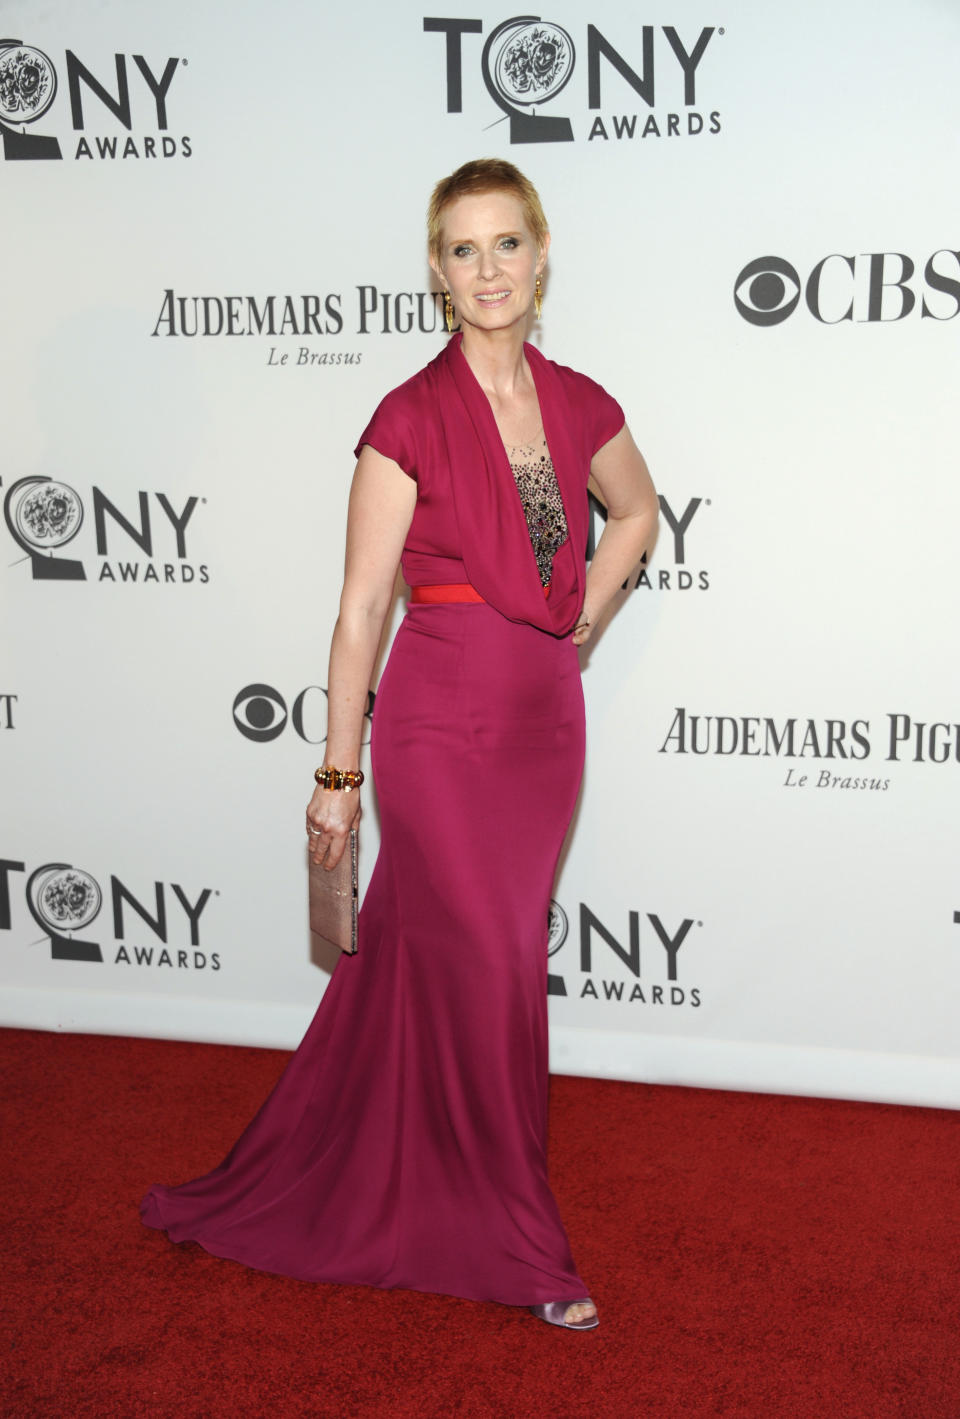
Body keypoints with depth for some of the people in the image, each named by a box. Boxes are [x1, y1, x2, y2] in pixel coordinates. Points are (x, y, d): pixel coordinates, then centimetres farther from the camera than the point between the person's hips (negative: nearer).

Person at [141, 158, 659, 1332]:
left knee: (410, 963, 14)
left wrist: (578, 624, 12)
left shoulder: (578, 404, 5)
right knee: (491, 977, 0)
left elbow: (636, 513, 25)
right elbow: (361, 607, -8)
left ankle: (290, 1186, 34)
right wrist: (338, 773, -6)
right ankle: (519, 1251, 19)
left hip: (545, 725, 5)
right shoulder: (410, 419, -10)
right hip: (442, 727, -5)